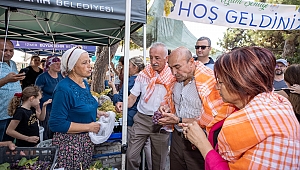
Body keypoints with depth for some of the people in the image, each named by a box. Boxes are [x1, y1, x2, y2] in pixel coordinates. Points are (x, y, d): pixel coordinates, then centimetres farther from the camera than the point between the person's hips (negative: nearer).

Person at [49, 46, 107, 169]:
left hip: (87, 141, 8)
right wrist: (88, 127, -21)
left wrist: (97, 113, 3)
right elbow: (56, 124, -24)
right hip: (69, 143, -8)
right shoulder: (63, 89, -22)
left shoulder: (84, 83, 4)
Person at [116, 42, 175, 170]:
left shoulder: (173, 76, -4)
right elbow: (132, 97, 4)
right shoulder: (143, 74, 3)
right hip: (141, 118, 2)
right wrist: (123, 104, -16)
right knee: (131, 155, 1)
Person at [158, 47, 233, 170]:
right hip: (177, 137, 7)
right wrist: (165, 109, 0)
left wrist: (179, 121, -21)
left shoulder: (209, 80, -20)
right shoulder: (177, 79, 3)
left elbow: (210, 119, -21)